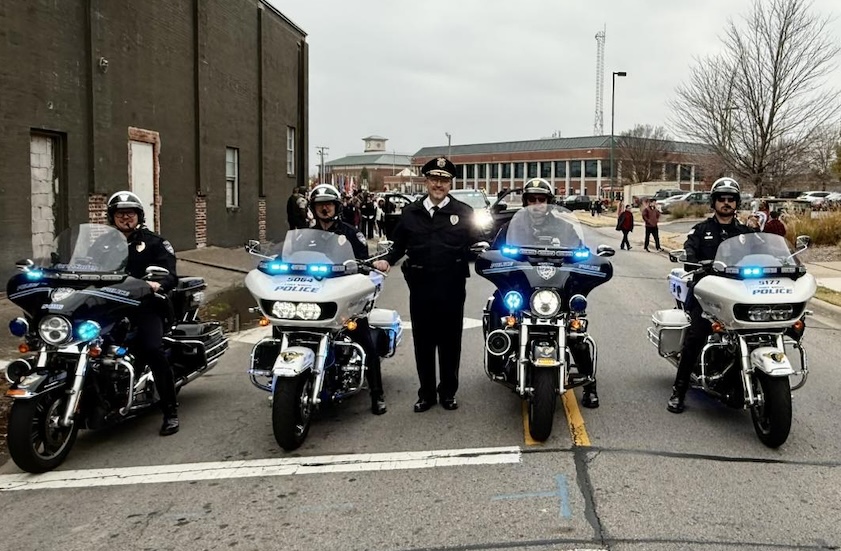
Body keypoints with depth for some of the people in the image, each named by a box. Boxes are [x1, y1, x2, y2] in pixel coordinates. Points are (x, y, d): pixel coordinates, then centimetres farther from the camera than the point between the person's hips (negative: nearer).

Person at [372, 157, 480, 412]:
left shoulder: (463, 212, 5)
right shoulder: (410, 212, 10)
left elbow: (475, 244, 6)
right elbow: (399, 244, 15)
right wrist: (388, 260, 0)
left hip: (451, 287, -1)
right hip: (420, 286, 2)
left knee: (450, 341, 8)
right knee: (423, 341, 8)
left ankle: (448, 392, 22)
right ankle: (426, 392, 20)